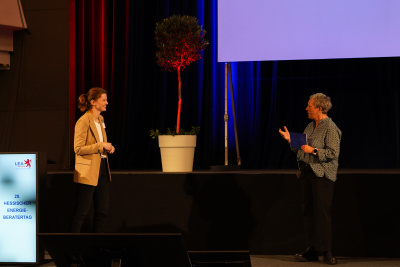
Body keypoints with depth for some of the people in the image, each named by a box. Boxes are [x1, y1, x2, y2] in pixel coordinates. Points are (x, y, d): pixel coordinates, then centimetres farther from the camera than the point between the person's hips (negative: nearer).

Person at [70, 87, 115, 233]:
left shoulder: (100, 119, 13)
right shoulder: (83, 121, -14)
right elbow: (78, 149, -19)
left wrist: (108, 147, 6)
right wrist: (101, 145, -19)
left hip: (102, 168, 9)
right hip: (88, 172, -9)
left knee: (102, 210, 9)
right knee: (81, 212, -4)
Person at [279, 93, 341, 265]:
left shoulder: (330, 128, -9)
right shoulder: (310, 127, 16)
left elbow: (333, 153, -17)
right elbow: (301, 149, 19)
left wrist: (313, 150, -20)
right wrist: (290, 140, 8)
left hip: (322, 175, -8)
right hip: (306, 173, 8)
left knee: (322, 212, -9)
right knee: (307, 211, 8)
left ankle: (326, 251, -3)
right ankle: (312, 251, 13)